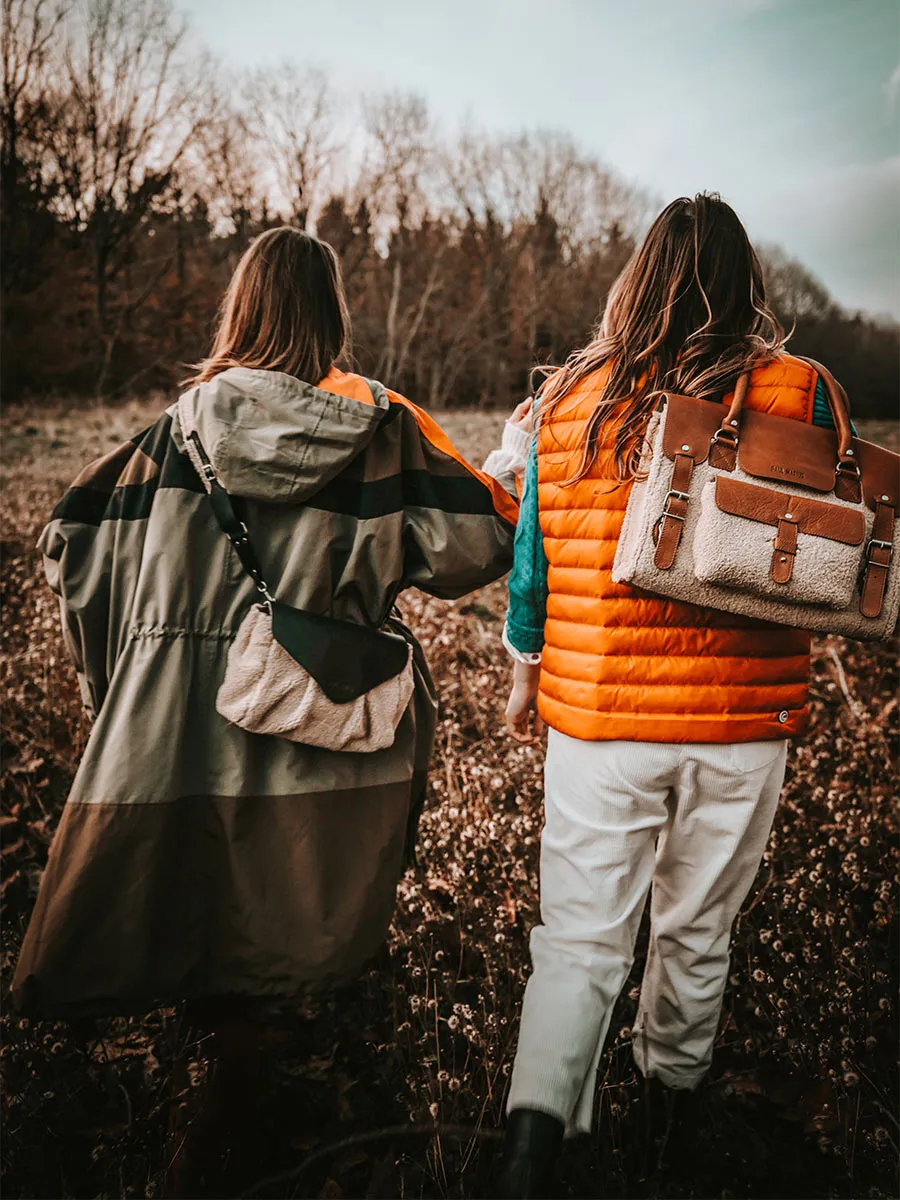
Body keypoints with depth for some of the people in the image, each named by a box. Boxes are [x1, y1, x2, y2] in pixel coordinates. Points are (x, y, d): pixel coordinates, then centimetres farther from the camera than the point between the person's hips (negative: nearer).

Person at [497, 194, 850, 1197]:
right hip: (742, 717, 1)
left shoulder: (570, 398, -1)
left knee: (581, 938, 10)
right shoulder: (796, 392, -5)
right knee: (698, 929, 21)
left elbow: (533, 562, 3)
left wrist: (524, 682, 15)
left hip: (596, 713, 0)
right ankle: (672, 1081, 44)